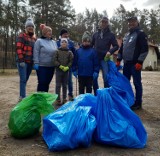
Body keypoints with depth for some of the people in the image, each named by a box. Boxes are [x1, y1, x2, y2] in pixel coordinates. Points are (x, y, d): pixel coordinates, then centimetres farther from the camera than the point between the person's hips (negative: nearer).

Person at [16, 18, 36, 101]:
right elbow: (18, 48, -10)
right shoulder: (21, 36, -1)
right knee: (23, 79, -9)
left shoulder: (34, 38, 19)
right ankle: (23, 97, -6)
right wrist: (21, 60, -18)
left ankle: (21, 96, 18)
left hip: (30, 62, 7)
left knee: (26, 79, 10)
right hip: (23, 62, -6)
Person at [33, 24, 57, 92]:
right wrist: (36, 63, -15)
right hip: (42, 66, -5)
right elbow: (36, 53, -8)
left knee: (47, 83, 12)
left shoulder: (54, 42, 13)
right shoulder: (39, 41, -3)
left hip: (51, 66, 5)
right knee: (41, 83, -2)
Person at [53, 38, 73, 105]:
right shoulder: (57, 51, 1)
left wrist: (67, 67, -14)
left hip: (66, 70, 1)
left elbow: (71, 61, 1)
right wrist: (60, 66, -14)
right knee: (58, 85, 1)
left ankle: (64, 98, 18)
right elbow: (55, 60, -3)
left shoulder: (69, 52, 3)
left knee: (65, 85, 9)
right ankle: (58, 99, 6)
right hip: (58, 70, -1)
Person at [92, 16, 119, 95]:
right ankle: (96, 94, 17)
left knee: (106, 77, -7)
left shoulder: (111, 35, 5)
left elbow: (116, 46, 4)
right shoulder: (95, 34, 11)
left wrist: (110, 51, -14)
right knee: (94, 77, 3)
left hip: (104, 59, -2)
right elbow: (91, 45, 18)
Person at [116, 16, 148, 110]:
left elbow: (145, 49, -13)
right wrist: (119, 60, 14)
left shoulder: (141, 33, -5)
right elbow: (122, 48, 23)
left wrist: (140, 62, -19)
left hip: (135, 63, -8)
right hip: (126, 63, 8)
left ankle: (138, 103, 7)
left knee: (137, 83, -1)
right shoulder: (127, 35, 18)